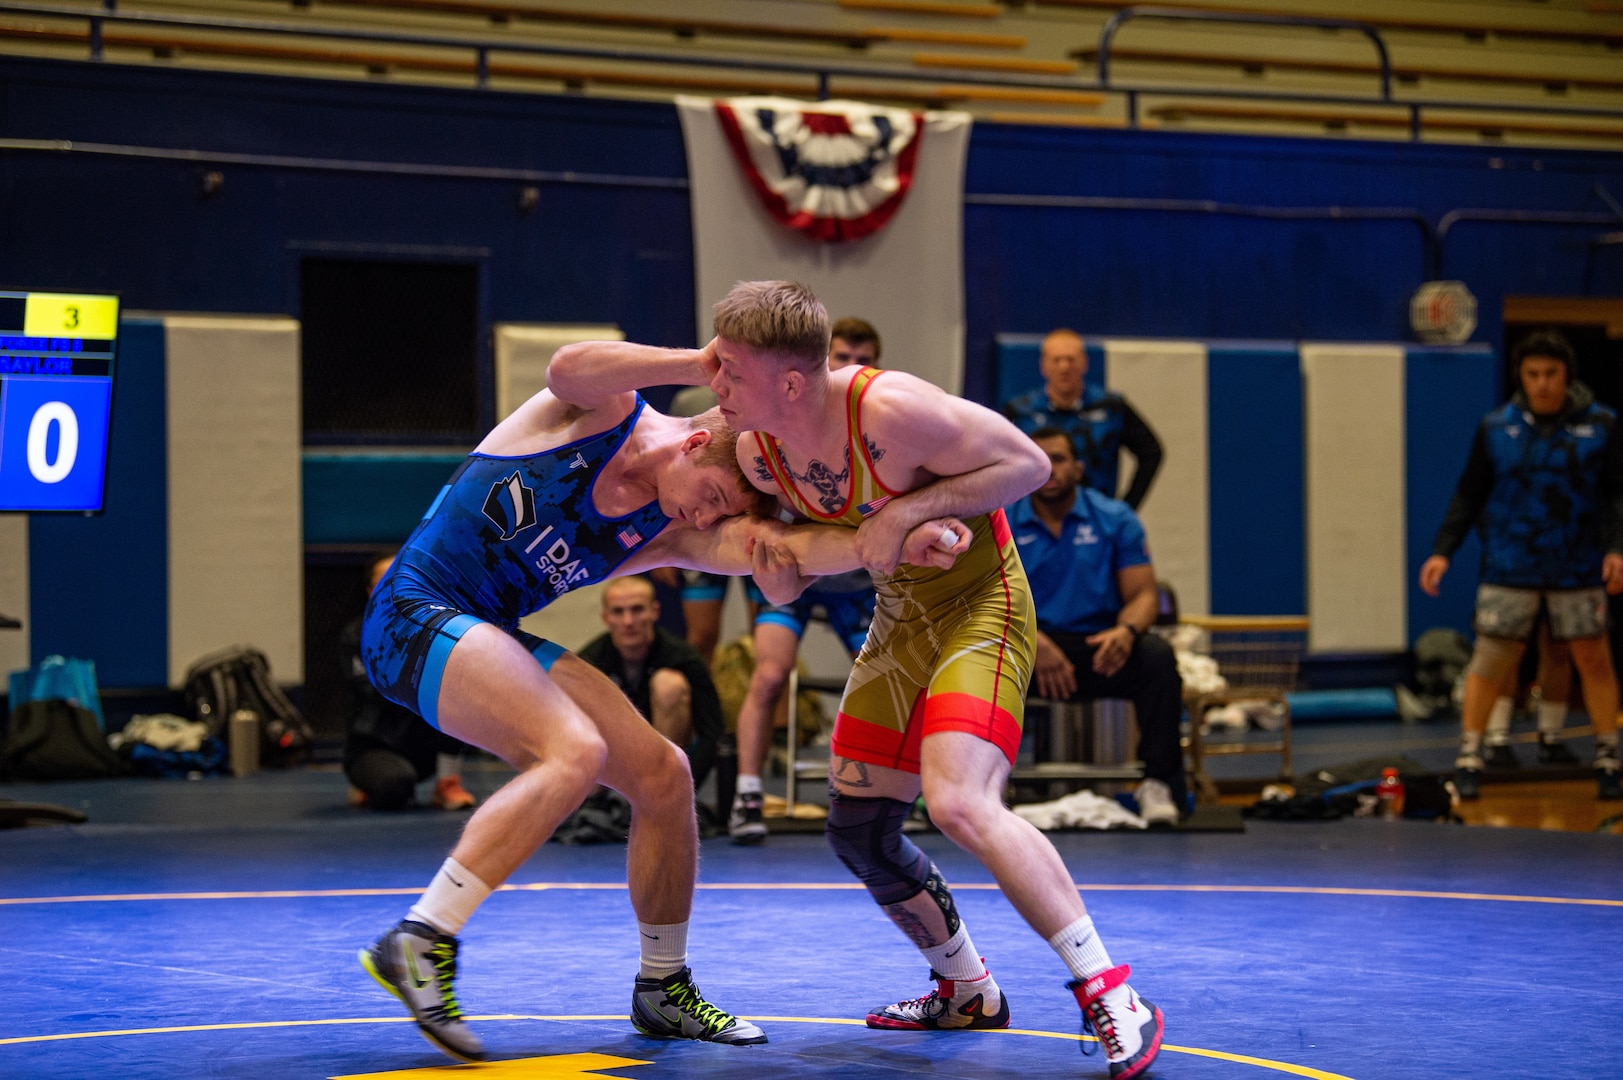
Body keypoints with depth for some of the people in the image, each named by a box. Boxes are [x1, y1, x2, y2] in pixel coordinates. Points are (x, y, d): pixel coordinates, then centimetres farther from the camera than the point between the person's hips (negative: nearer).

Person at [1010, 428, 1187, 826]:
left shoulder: (1115, 519, 4)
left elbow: (1143, 594, -2)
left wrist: (1126, 630, -27)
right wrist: (1035, 642, -26)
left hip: (1100, 648, 0)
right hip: (1029, 648, 0)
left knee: (1157, 655, -32)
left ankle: (1158, 783, -31)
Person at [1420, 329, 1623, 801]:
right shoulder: (1496, 428, 3)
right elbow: (1469, 495, 6)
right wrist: (1443, 551, -2)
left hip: (1579, 568, 0)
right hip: (1510, 569, 0)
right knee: (1489, 660, -4)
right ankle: (1468, 760, 3)